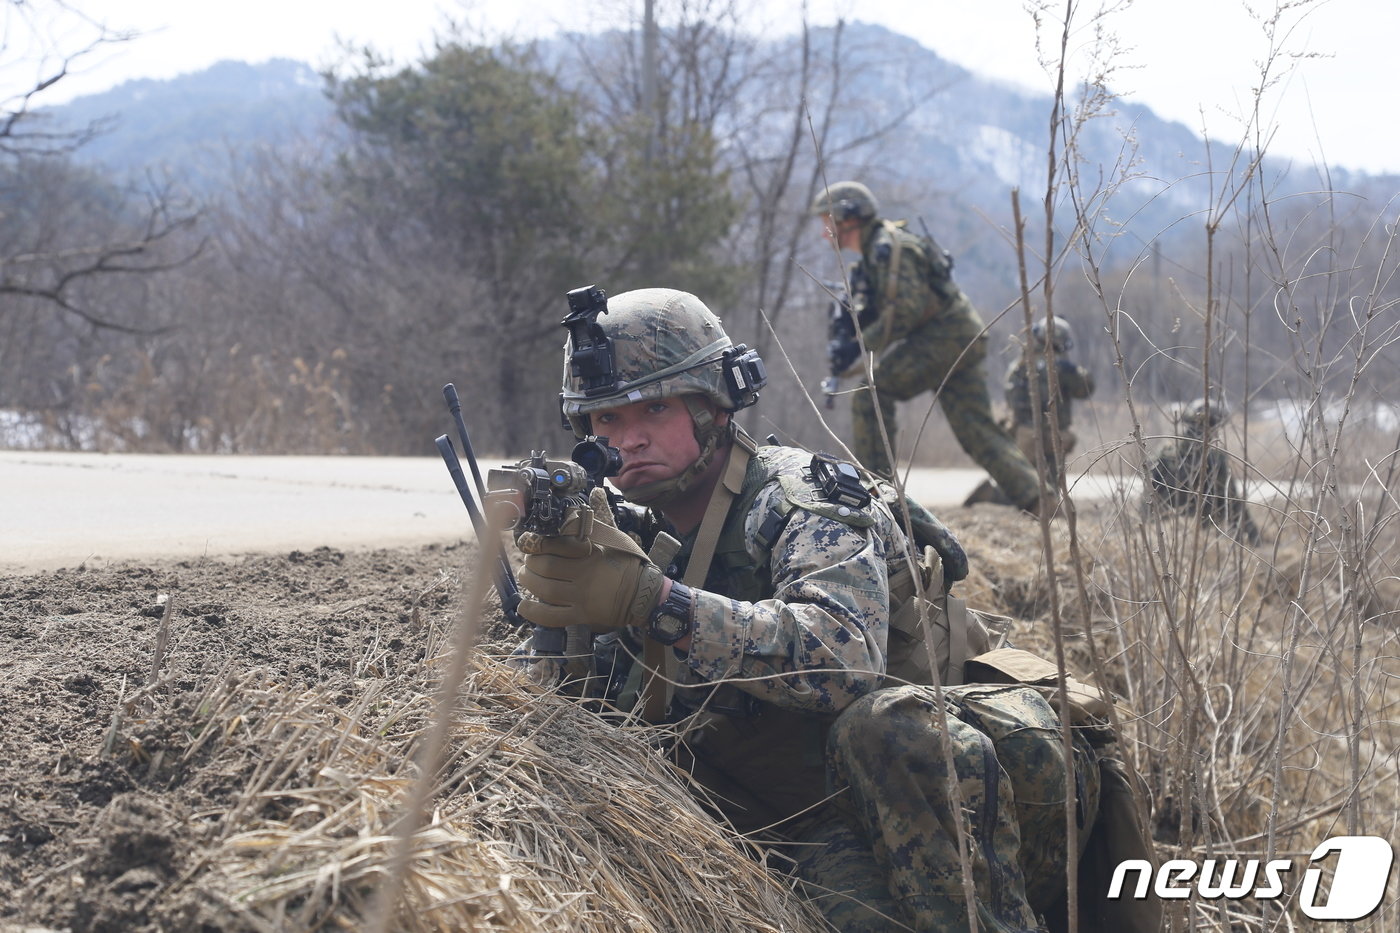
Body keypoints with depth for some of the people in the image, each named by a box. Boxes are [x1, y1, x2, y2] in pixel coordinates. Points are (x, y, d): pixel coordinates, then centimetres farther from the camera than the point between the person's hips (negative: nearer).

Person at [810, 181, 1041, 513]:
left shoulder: (890, 247, -12)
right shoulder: (874, 252, 20)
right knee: (977, 428, 5)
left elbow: (905, 310, -21)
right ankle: (1035, 496, -1)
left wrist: (865, 349, -15)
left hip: (945, 334, -10)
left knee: (871, 391, -8)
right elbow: (874, 316, 23)